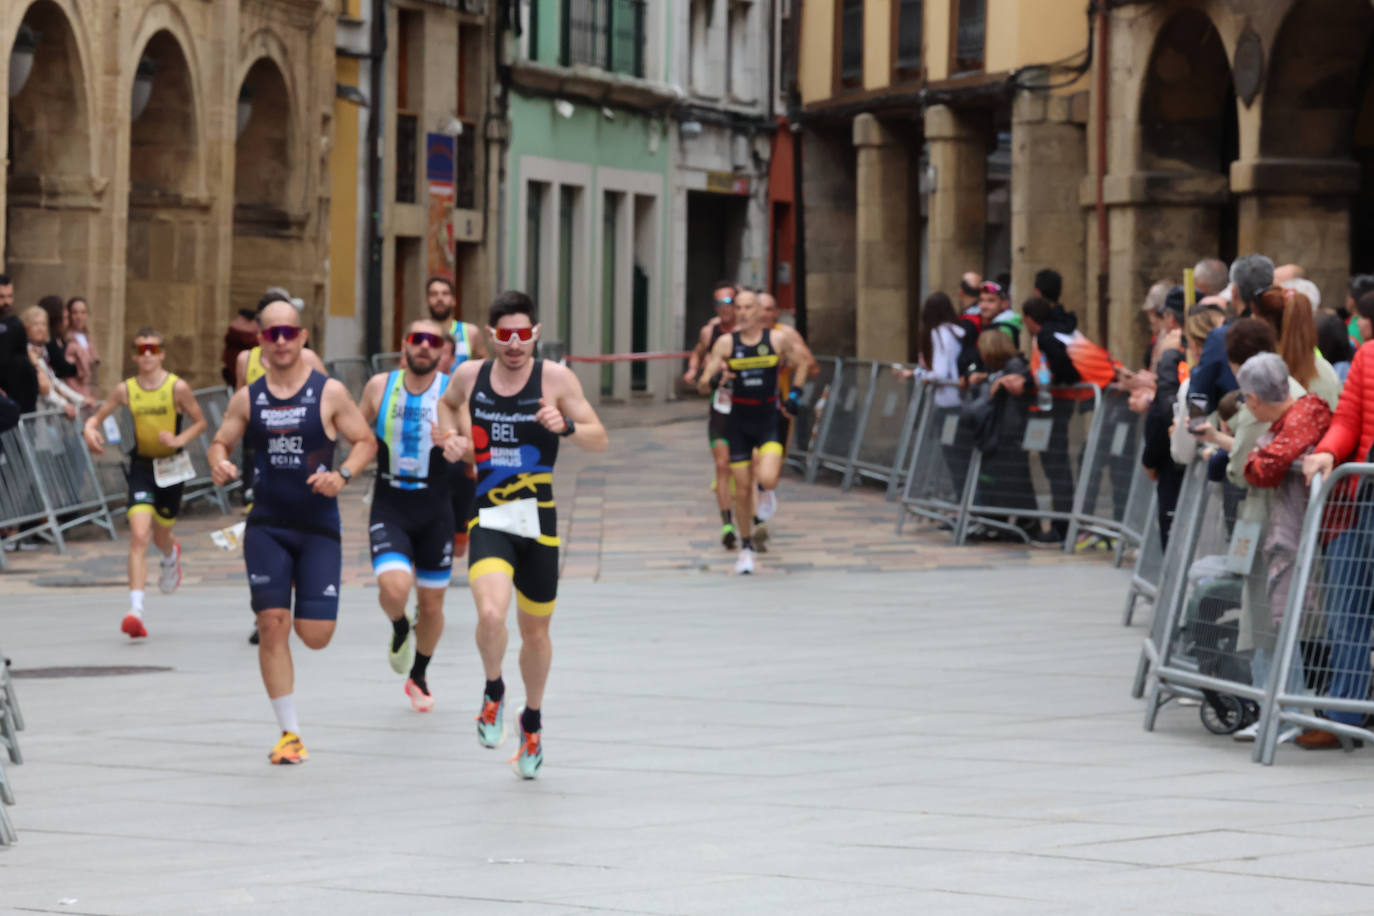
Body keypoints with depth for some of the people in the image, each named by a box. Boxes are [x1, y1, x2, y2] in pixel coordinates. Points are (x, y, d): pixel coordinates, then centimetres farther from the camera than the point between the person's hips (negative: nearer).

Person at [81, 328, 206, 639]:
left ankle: (171, 556, 58)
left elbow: (200, 422, 0)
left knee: (160, 535, 17)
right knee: (139, 535, -16)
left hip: (171, 467, 0)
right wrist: (89, 429, -18)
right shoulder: (125, 390, -4)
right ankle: (135, 611, -21)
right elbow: (97, 416, 6)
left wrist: (180, 439, -18)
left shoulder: (178, 388, -10)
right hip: (141, 465, 0)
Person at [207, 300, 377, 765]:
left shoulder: (329, 392, -3)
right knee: (272, 625, -8)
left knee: (315, 635, -5)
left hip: (319, 526, -1)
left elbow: (366, 441, 2)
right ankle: (289, 732, 2)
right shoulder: (247, 399, 4)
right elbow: (221, 442, 13)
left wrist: (342, 475, -16)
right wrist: (219, 463, -10)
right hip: (266, 527, 1)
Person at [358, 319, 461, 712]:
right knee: (394, 587, -24)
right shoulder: (379, 386, -1)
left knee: (432, 605, 11)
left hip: (435, 512, 0)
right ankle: (399, 628, 12)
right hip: (389, 509, 0)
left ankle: (418, 676, 37)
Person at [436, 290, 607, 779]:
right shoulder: (469, 375, 1)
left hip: (538, 520, 0)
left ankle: (532, 720, 39)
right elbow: (448, 404, 25)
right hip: (488, 520, 0)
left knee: (535, 630, 13)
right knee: (491, 614, -25)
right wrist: (451, 437, 5)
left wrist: (565, 426, -24)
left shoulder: (556, 378, -6)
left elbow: (600, 441, -4)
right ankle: (493, 692, 6)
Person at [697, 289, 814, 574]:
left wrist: (795, 393, 5)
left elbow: (804, 361, 15)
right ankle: (746, 548, 21)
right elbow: (702, 385, -3)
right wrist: (714, 378, -25)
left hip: (769, 419, -1)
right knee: (742, 491, 3)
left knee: (767, 479, -22)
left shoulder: (778, 339, -3)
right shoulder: (726, 343, -2)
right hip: (739, 420, 1)